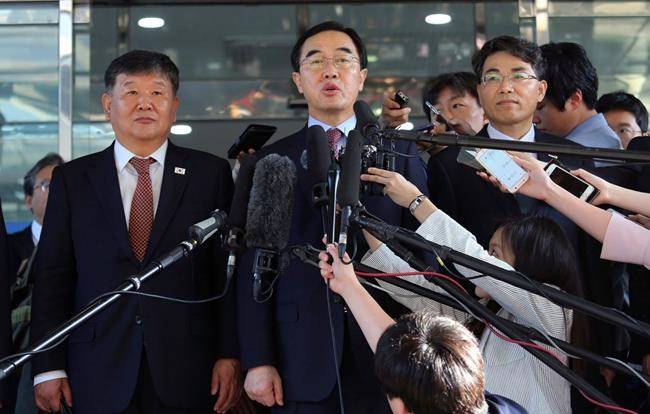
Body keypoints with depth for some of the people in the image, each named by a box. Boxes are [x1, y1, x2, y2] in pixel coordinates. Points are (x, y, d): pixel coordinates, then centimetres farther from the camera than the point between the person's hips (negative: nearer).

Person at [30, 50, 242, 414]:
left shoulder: (212, 174, 5)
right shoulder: (72, 179, 8)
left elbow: (230, 271, 1)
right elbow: (53, 277, 5)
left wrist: (230, 356, -7)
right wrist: (49, 368, -2)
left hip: (188, 373, -1)